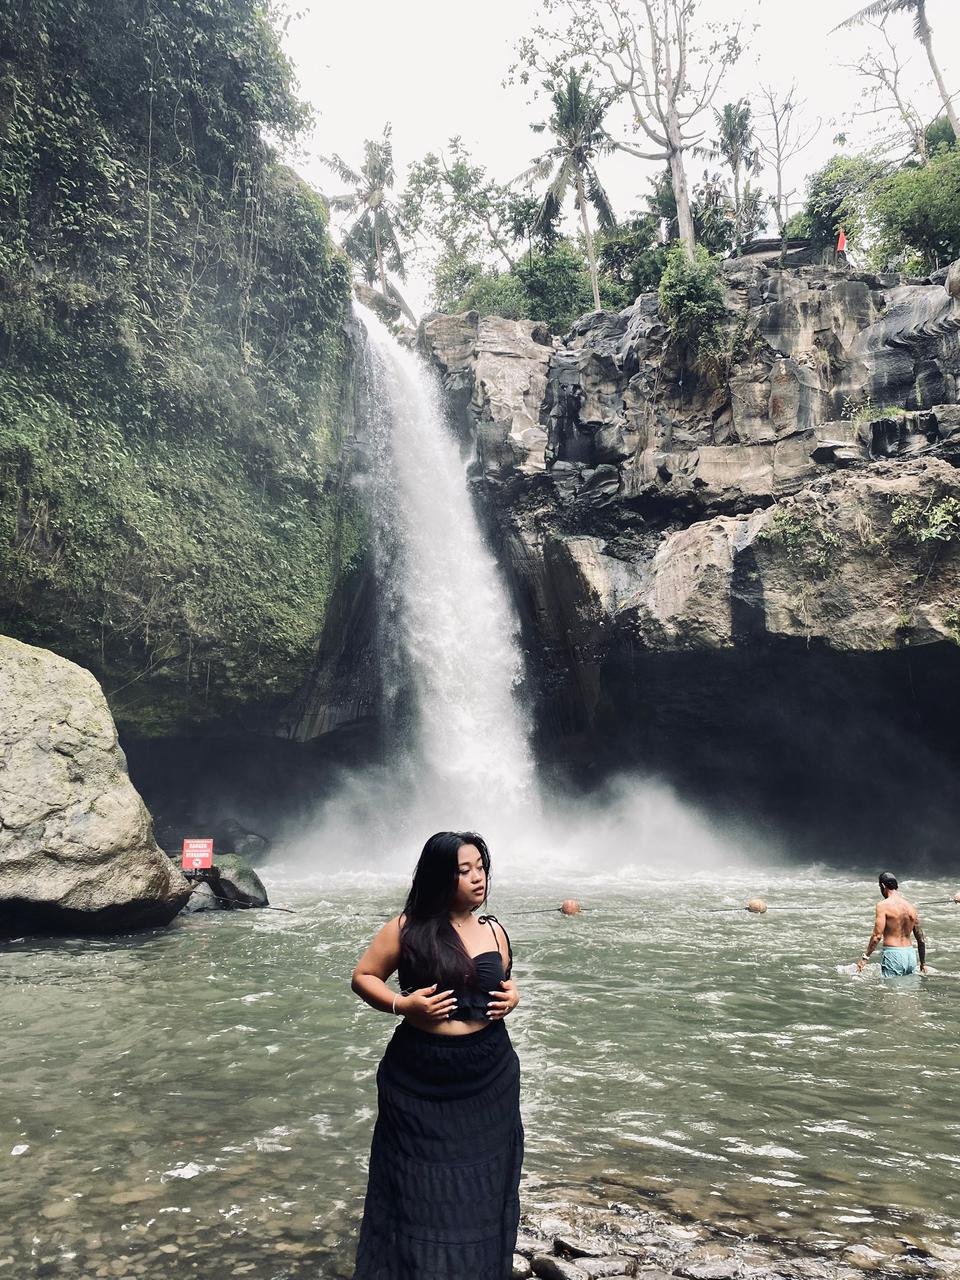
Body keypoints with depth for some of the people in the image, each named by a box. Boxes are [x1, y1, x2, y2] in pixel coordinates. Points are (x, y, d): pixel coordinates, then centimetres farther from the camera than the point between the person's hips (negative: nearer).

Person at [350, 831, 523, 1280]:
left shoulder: (494, 930, 4)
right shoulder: (409, 927, -8)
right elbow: (362, 977, -2)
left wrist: (513, 996, -2)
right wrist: (402, 1004, -18)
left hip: (488, 1075, 3)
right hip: (419, 1076, -3)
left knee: (481, 1182, 13)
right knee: (420, 1185, 8)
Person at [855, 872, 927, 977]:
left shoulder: (883, 905, -8)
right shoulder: (911, 907, 11)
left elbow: (877, 936, -16)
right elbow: (921, 940, 15)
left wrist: (865, 957, -10)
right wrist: (923, 963, 24)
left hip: (893, 954, -6)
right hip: (911, 954, 6)